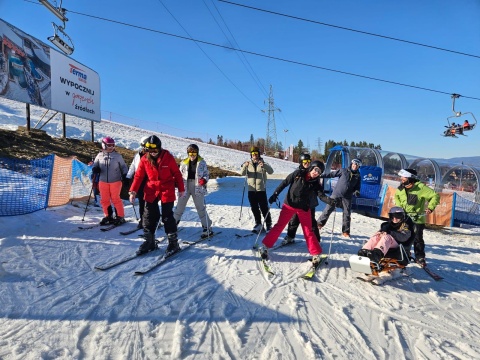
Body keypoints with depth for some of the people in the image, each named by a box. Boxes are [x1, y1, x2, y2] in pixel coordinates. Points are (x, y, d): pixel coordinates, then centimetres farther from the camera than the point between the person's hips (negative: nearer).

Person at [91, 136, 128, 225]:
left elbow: (123, 166, 5)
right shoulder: (100, 156, 4)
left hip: (115, 181, -3)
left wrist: (124, 175, -7)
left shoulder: (117, 156, -1)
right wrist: (95, 169, -10)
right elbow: (95, 165, 13)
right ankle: (108, 216, 21)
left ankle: (120, 217, 8)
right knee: (104, 200, 7)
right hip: (103, 181, 3)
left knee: (116, 199, -3)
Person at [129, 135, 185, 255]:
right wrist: (133, 191, -7)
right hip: (151, 191, 3)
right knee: (148, 217, 7)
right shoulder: (144, 159, -2)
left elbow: (177, 173, -1)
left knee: (167, 217, -1)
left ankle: (173, 242, 11)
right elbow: (138, 176, 1)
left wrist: (181, 189, 2)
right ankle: (149, 242, 22)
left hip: (167, 191, -3)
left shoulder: (168, 157, -8)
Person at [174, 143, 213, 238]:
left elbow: (206, 174, 0)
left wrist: (204, 180, -20)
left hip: (197, 188, -3)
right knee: (180, 206, 15)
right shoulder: (184, 162, 3)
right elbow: (180, 175, 9)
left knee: (201, 208, 0)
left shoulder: (202, 162, -3)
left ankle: (207, 228, 9)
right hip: (185, 187, 3)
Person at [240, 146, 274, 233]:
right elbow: (242, 173, -3)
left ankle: (268, 225, 10)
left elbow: (271, 171, -13)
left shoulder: (263, 163, 1)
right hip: (251, 190, 3)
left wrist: (264, 165, -32)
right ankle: (258, 224, 23)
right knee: (254, 209, 10)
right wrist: (244, 167, -24)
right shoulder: (248, 164, 9)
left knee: (264, 209, -1)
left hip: (261, 190, -3)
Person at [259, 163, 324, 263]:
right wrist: (275, 194, -10)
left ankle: (316, 254, 14)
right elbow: (285, 183, -6)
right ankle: (265, 246, 15)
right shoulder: (298, 173, -10)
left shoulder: (315, 182, -6)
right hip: (289, 205, 0)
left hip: (304, 208, 1)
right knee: (279, 226, 4)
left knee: (308, 231, 3)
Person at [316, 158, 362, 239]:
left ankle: (345, 232, 16)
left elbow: (357, 187, 11)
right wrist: (321, 175, -4)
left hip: (347, 197, 2)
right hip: (336, 194, -2)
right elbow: (332, 174, 3)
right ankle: (319, 223, 13)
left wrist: (356, 191, -11)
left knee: (347, 214, 4)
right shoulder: (343, 170, 1)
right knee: (328, 209, -2)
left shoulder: (358, 176, 7)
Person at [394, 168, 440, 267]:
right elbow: (396, 196, 18)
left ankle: (420, 257, 17)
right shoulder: (401, 188, -1)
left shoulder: (421, 187, -17)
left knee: (417, 239, 2)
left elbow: (435, 196, -13)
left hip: (417, 219, -5)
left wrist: (430, 208, -23)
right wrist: (399, 206, 3)